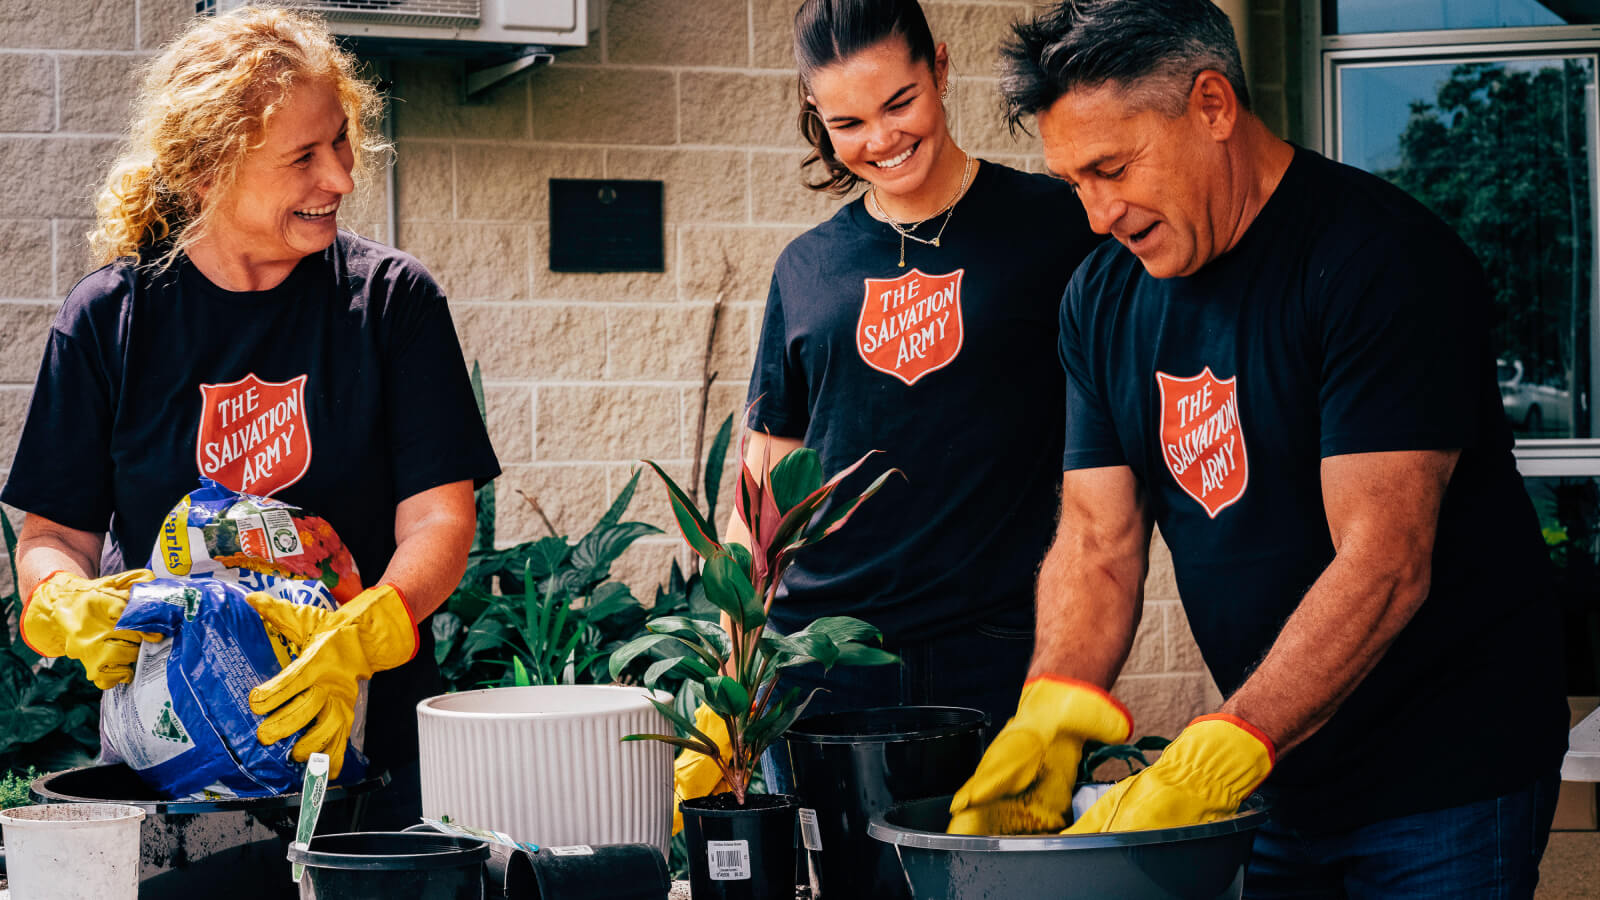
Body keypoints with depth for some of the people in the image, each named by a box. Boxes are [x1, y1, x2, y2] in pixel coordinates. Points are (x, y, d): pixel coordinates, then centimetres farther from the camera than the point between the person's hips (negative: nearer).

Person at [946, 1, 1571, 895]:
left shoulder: (1382, 257, -20)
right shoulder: (1102, 297, 3)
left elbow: (1383, 564, -26)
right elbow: (1098, 537, 0)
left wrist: (1210, 762, -34)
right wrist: (1053, 713, -20)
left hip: (1446, 776, -6)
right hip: (1268, 768, 6)